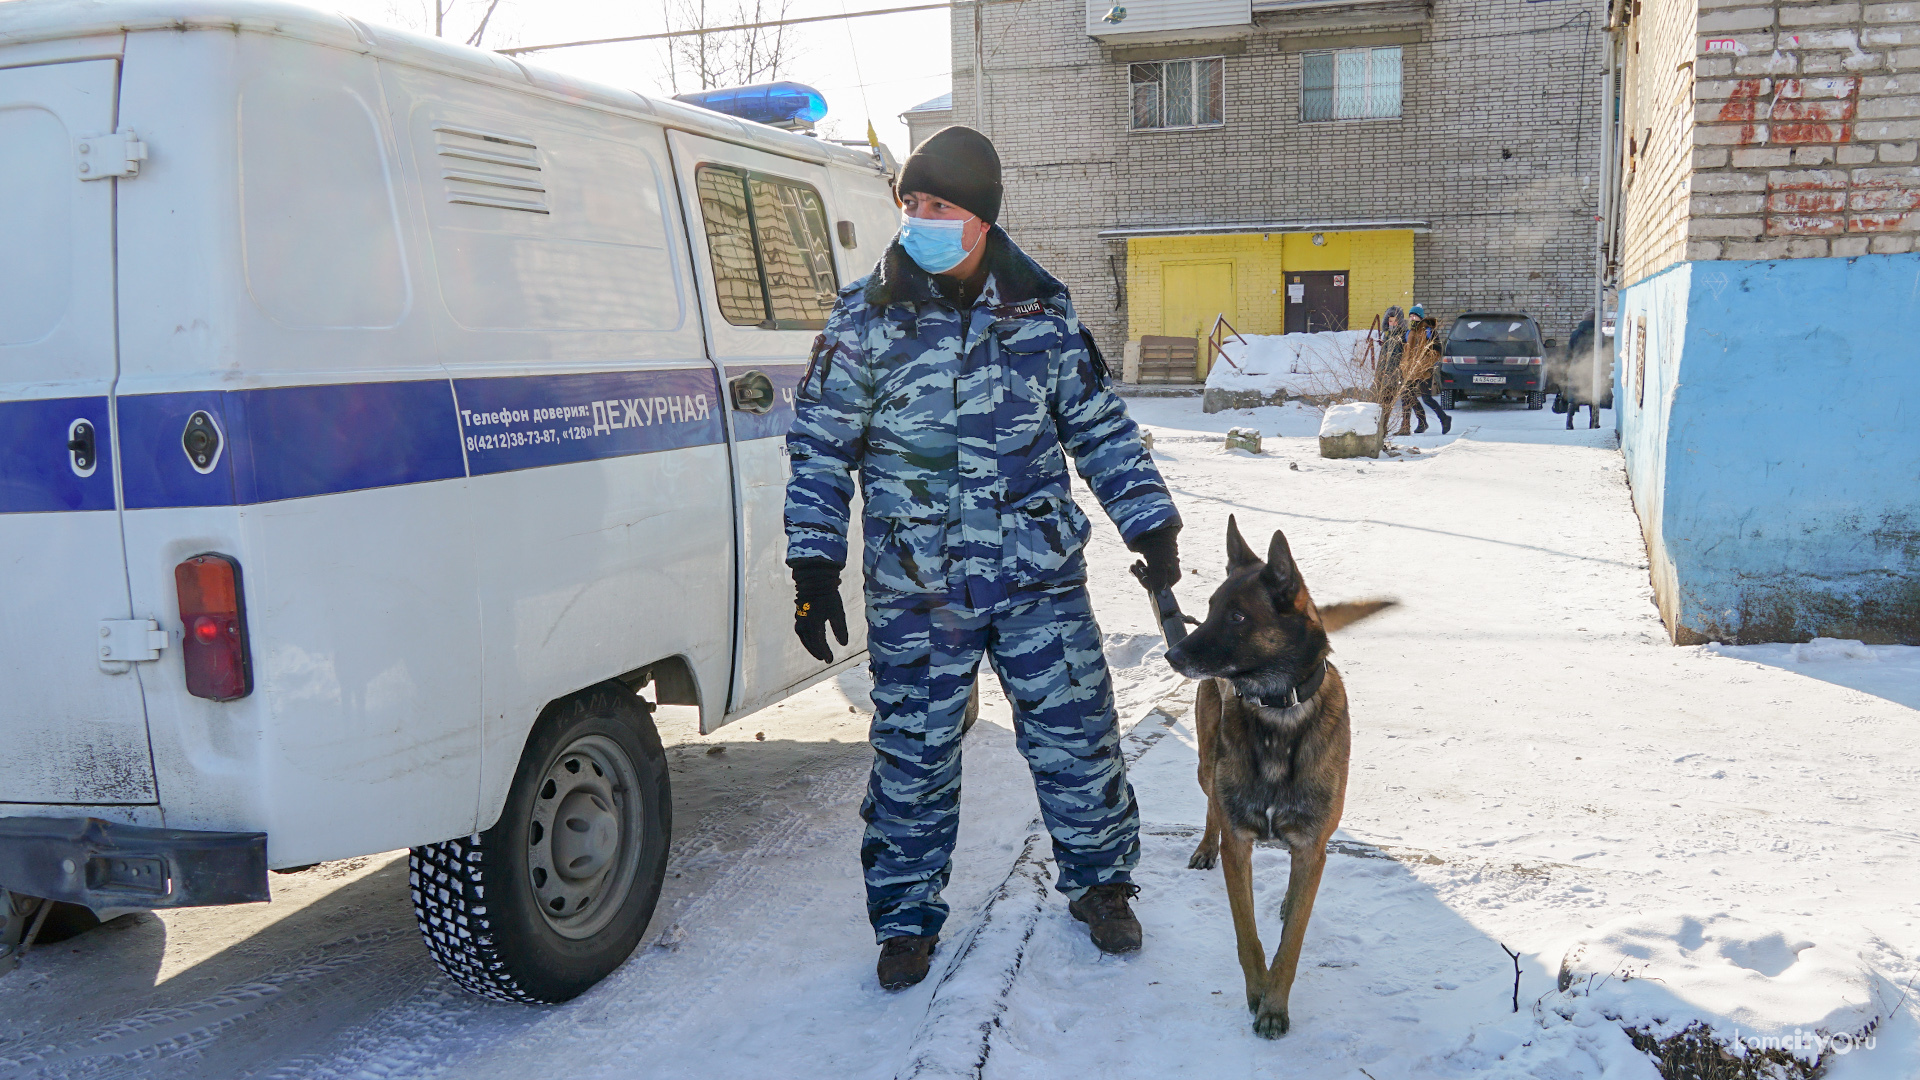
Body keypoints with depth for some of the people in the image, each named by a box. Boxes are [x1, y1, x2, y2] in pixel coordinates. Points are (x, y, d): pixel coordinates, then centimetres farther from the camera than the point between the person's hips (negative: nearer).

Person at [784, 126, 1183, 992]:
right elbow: (819, 448, 1)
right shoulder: (866, 320, -3)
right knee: (914, 756, 6)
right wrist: (814, 565, -4)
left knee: (1077, 738, 8)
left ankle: (1099, 882, 33)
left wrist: (1150, 523, 7)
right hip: (916, 594, -1)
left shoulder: (1043, 312, 2)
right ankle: (907, 916, 27)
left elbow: (1102, 428, 11)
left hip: (1042, 580, 2)